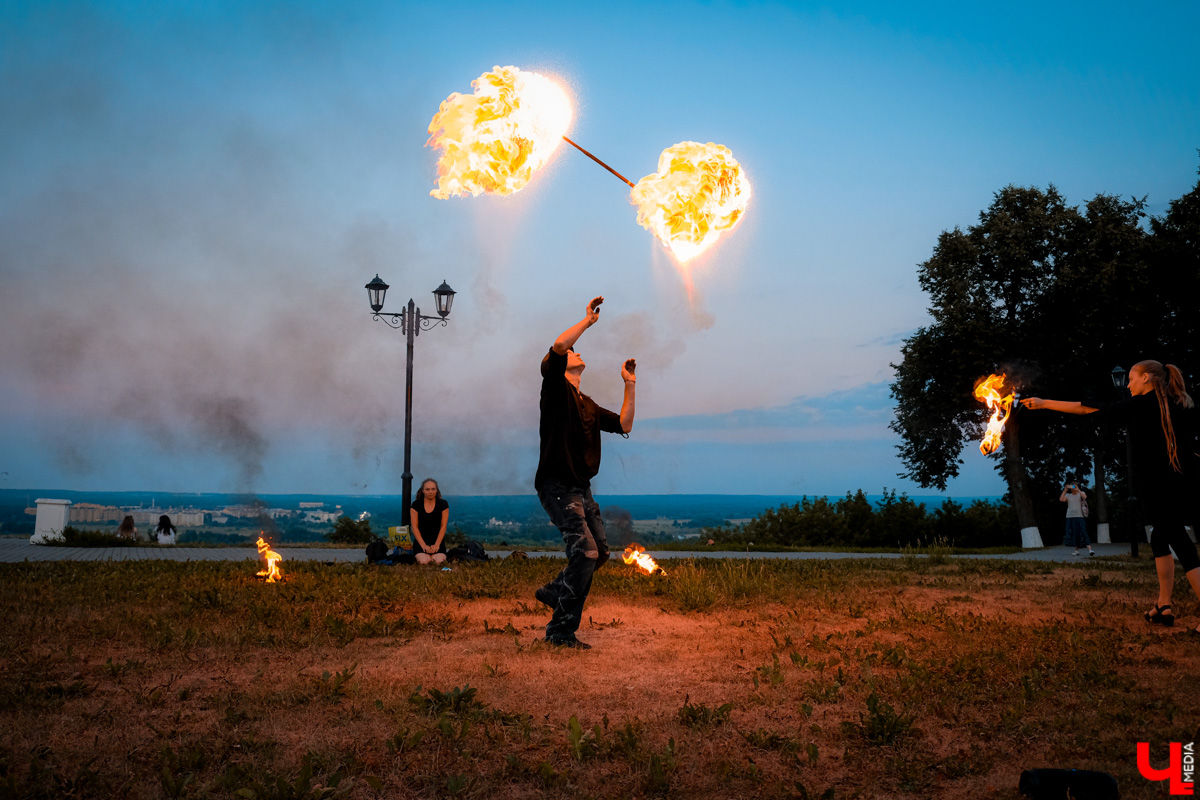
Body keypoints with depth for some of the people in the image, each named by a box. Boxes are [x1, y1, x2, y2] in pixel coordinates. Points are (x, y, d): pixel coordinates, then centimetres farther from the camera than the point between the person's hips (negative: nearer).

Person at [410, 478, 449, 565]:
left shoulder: (443, 504, 3)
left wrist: (436, 545, -10)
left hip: (437, 539, 1)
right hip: (421, 540, -1)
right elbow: (414, 527, -1)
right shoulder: (416, 504, 1)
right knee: (423, 561, -27)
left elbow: (443, 526, 1)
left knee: (439, 561, -27)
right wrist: (423, 545, -11)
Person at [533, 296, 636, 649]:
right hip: (557, 484, -9)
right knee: (584, 551, -17)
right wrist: (588, 320, -11)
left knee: (600, 551, 10)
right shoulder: (556, 388, -2)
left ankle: (553, 592, 28)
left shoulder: (587, 405, 22)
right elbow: (557, 346, -20)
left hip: (581, 488, 9)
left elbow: (624, 425, 19)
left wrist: (630, 386, 15)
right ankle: (561, 630, -8)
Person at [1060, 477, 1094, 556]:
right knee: (1073, 534, 5)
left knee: (1083, 533, -14)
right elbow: (1061, 499, -6)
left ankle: (1090, 550, -18)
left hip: (1080, 517, -4)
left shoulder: (1081, 493, 4)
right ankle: (1076, 550, 14)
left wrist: (1078, 489, -21)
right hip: (1070, 517, 4)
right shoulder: (1068, 495, 11)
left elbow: (1085, 497, -18)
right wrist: (1065, 490, -9)